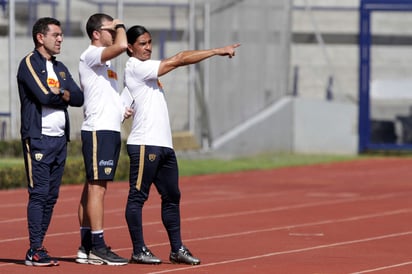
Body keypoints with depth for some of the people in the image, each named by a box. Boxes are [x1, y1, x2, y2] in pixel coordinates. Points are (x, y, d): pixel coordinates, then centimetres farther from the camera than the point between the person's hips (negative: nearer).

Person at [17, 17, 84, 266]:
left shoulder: (60, 68, 19)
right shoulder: (30, 64, -4)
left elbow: (79, 98, 7)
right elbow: (44, 96, -17)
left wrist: (60, 94, -11)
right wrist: (65, 96, 1)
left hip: (60, 139, 7)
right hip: (38, 138, -7)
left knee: (51, 196, 6)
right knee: (39, 193, -9)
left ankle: (39, 248, 10)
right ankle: (34, 251, -9)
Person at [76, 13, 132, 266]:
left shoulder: (105, 61, 22)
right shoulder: (90, 55, -9)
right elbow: (122, 45, -27)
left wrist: (121, 109, 16)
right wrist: (120, 27, -8)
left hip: (110, 130, 10)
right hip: (98, 131, -10)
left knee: (93, 187, 9)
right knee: (97, 187, -10)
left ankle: (86, 246, 10)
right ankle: (98, 248, -12)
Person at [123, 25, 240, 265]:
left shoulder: (146, 69, 21)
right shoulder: (135, 67, -9)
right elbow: (177, 61, -12)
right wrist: (217, 51, -10)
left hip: (164, 145, 10)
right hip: (144, 144, -10)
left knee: (172, 196, 10)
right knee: (138, 196, -4)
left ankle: (177, 249, 14)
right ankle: (139, 250, -1)